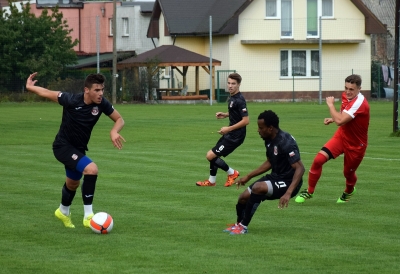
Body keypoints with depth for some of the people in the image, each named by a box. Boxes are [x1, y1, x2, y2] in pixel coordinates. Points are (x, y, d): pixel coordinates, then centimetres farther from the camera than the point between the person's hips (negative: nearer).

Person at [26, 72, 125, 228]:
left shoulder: (102, 104, -16)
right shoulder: (72, 101, -28)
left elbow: (119, 119, -4)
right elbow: (47, 93, -14)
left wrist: (114, 132, -23)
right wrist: (30, 87, -8)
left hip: (78, 148, 7)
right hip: (63, 146, -7)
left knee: (73, 183, 28)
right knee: (91, 169, -28)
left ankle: (63, 212, 58)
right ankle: (88, 216, -21)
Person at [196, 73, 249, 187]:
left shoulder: (239, 100, -20)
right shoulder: (232, 98, 7)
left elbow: (245, 120, -25)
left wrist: (228, 129, -21)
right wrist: (224, 115, 8)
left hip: (235, 136, -9)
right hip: (230, 134, 9)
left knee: (210, 155, -8)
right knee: (213, 155, 18)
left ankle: (232, 173, 8)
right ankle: (211, 181, 33)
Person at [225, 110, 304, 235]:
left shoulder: (285, 142, -25)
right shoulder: (269, 140, 3)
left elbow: (300, 168, -30)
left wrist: (288, 193, -40)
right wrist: (248, 176, 19)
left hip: (288, 182, -9)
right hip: (275, 177, 9)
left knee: (258, 187, -31)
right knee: (244, 197, 3)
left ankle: (243, 227, -17)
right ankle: (238, 224, 33)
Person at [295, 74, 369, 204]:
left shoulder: (360, 103, -30)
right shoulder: (346, 96, -5)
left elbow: (340, 120, -37)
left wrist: (330, 105, -24)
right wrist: (332, 119, -2)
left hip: (356, 144, -6)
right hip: (341, 136, 6)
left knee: (348, 173, 11)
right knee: (318, 159, -14)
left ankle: (349, 192, 48)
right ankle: (309, 192, 2)